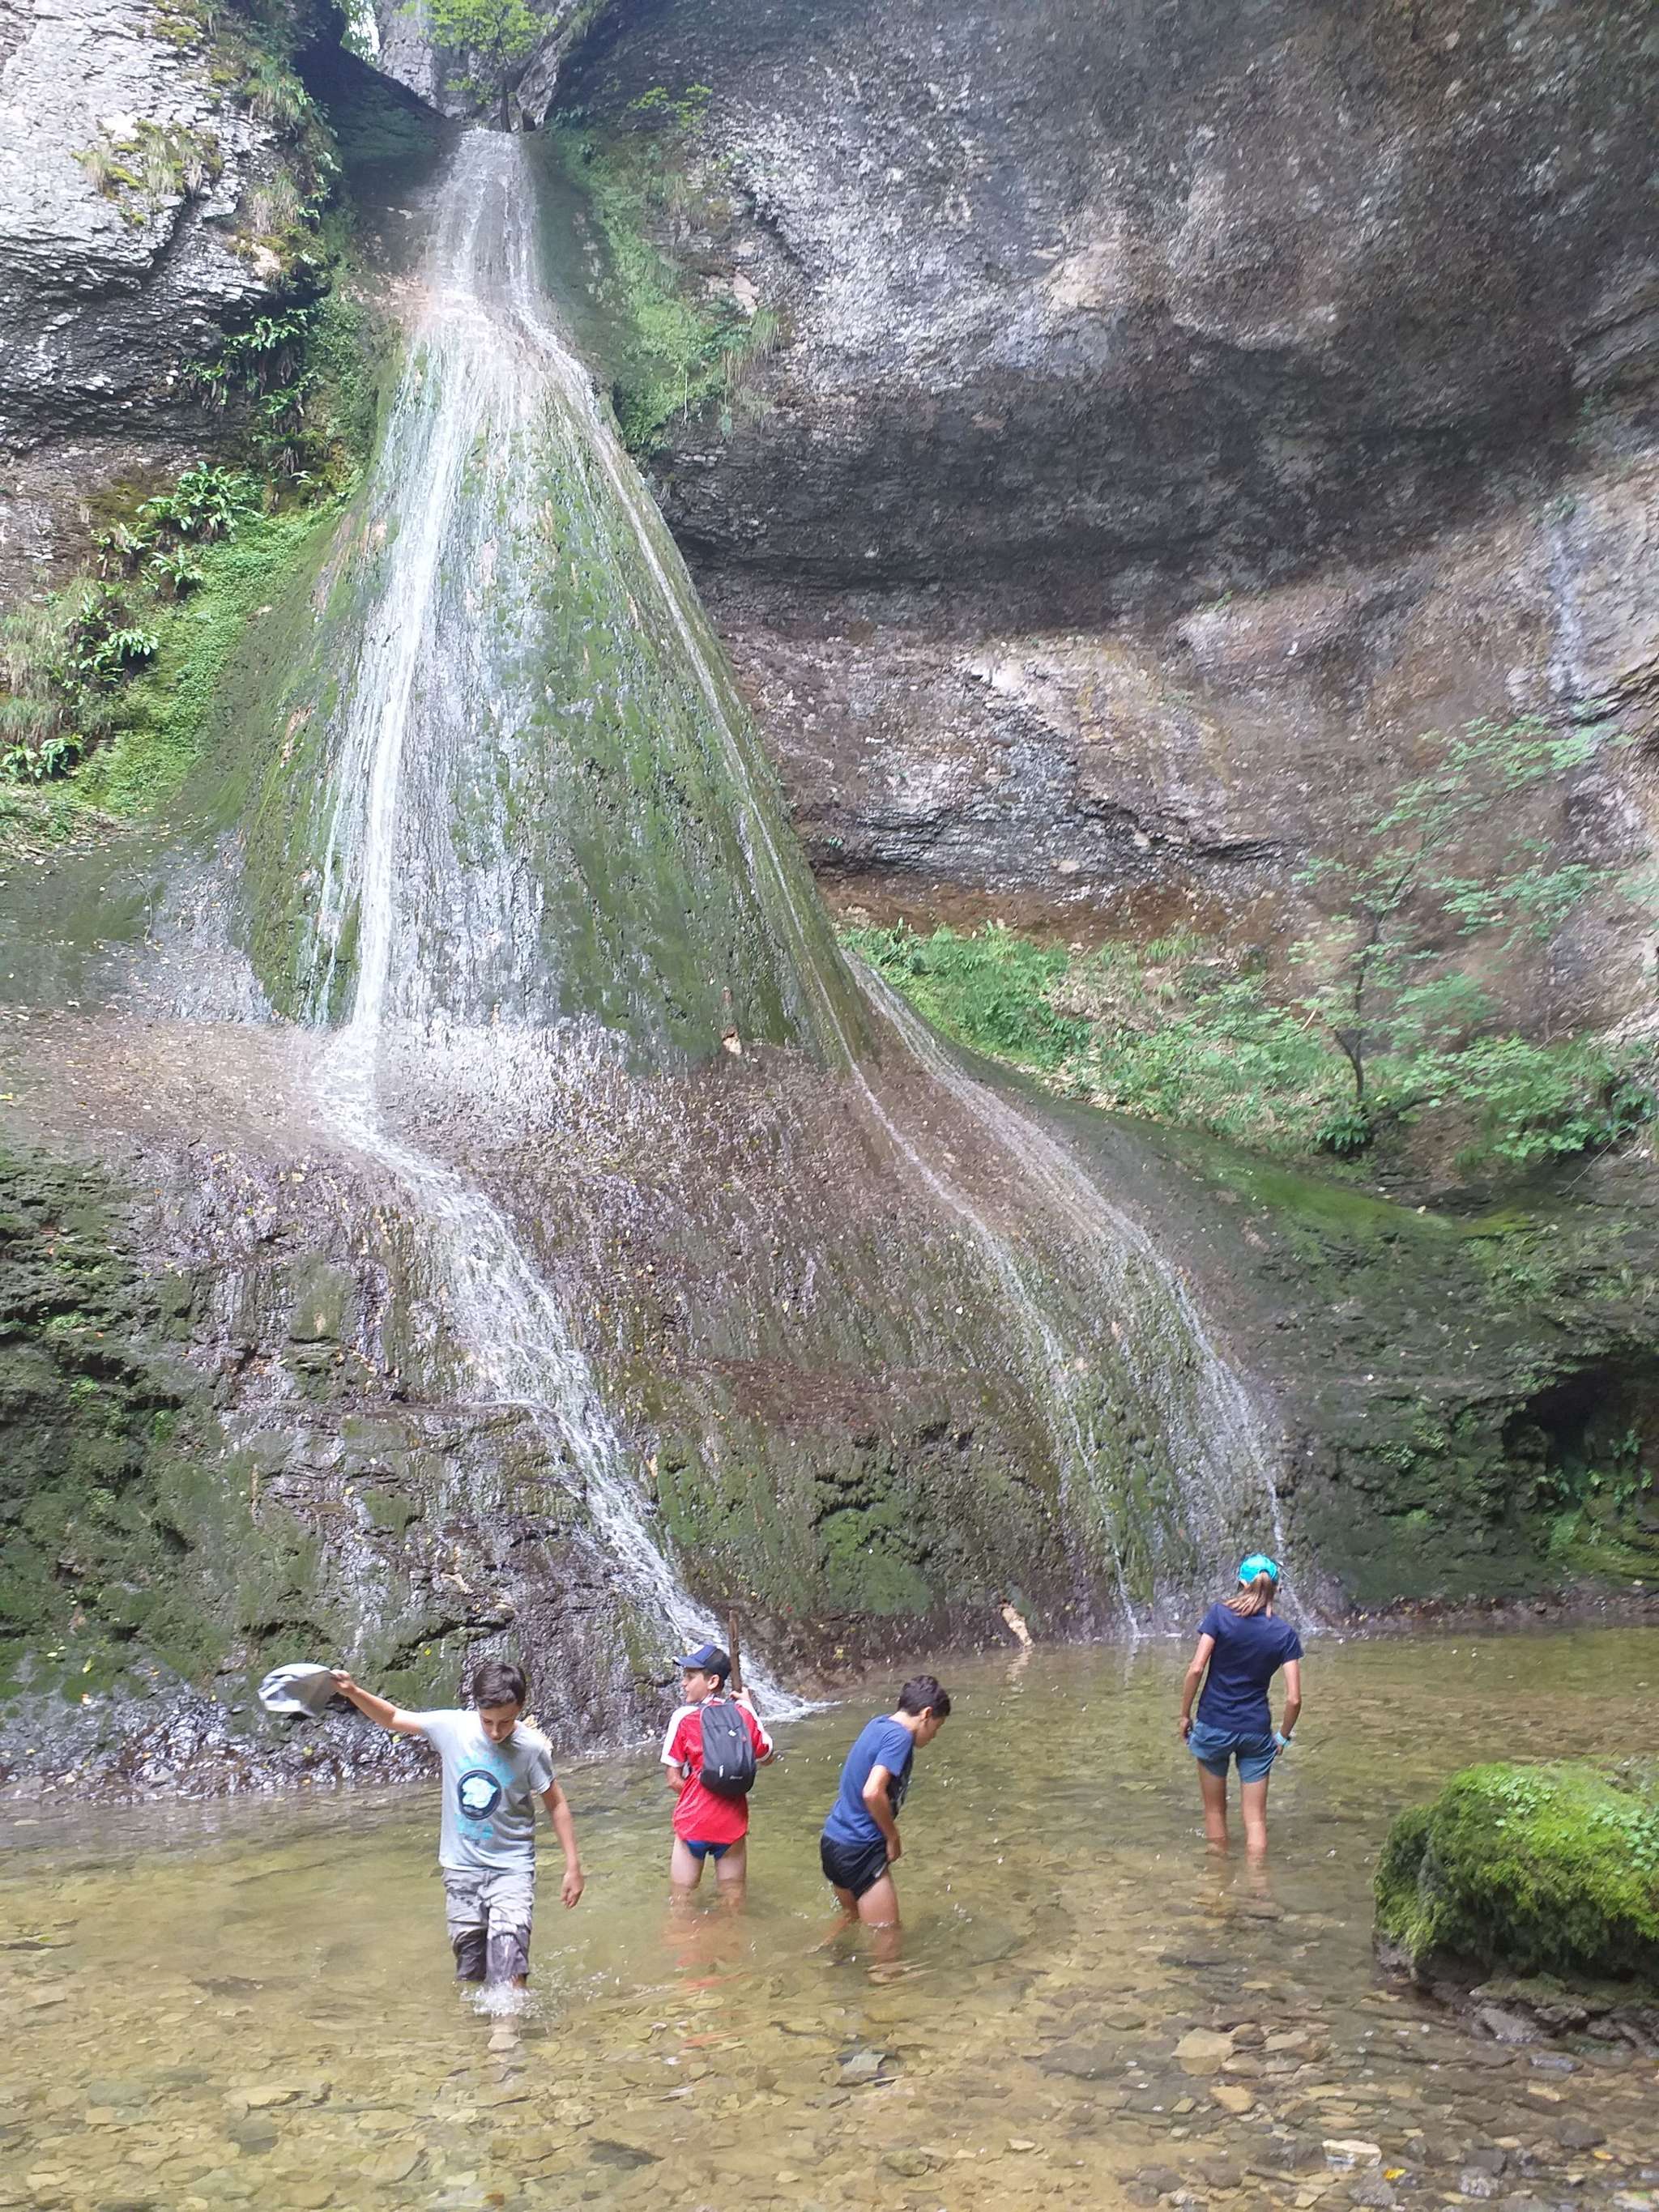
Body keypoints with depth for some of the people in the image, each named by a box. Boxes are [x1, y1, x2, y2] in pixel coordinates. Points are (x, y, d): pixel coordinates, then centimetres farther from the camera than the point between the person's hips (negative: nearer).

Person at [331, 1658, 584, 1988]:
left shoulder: (532, 1748, -16)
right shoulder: (452, 1727, -11)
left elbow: (556, 1805, -5)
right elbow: (394, 1719, 3)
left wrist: (573, 1867, -5)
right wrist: (354, 1693, -12)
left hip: (511, 1868, -3)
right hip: (462, 1866, 3)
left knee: (510, 1973, -18)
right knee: (469, 1973, 13)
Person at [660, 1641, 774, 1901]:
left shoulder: (683, 1717, -13)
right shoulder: (743, 1713, -6)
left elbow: (673, 1780, -11)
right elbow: (765, 1758, 11)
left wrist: (696, 1797, 8)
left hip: (692, 1822, -2)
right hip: (733, 1823, 2)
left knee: (682, 1904, 14)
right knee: (734, 1904, 18)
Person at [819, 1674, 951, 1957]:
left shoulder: (877, 1724, 7)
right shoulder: (899, 1736, -18)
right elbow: (873, 1793, -29)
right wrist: (893, 1838, -13)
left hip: (833, 1841, 9)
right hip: (859, 1851, -9)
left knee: (852, 1916, 29)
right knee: (888, 1938, 2)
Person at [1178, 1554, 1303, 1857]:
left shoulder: (1220, 1615, -7)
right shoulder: (1285, 1633, -3)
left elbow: (1196, 1669, -14)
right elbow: (1294, 1698, -6)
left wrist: (1184, 1715, -2)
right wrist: (1283, 1735, 9)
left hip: (1213, 1725, 0)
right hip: (1256, 1729, 0)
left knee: (1214, 1810, 18)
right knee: (1255, 1818, 9)